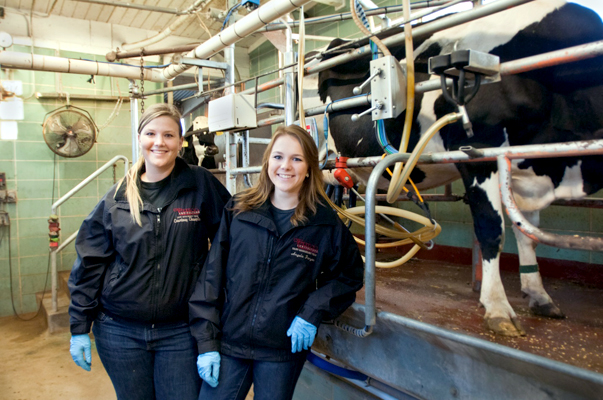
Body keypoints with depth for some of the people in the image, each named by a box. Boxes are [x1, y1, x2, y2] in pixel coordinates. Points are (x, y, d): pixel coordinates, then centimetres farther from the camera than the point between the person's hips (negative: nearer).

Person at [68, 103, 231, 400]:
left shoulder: (201, 185, -6)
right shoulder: (117, 198, 0)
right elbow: (90, 264, 3)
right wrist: (79, 328, 3)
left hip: (180, 331, -1)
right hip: (119, 331, 2)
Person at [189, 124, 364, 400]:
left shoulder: (326, 223, -5)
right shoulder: (238, 211, -3)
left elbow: (349, 276, 5)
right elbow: (211, 276, -1)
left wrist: (313, 313, -9)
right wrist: (206, 342, -4)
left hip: (284, 350, 0)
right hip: (227, 345, 1)